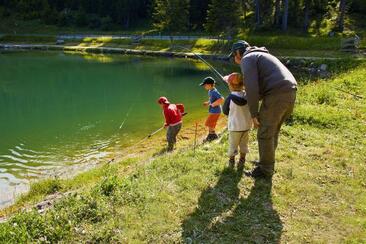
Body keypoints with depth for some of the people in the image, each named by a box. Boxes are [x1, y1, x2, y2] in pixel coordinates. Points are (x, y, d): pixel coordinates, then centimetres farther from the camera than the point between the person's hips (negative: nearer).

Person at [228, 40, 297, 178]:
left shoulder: (247, 59, 0)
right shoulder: (261, 56, 31)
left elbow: (251, 87, -13)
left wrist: (253, 114, -8)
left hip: (276, 95, -9)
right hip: (289, 93, 9)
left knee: (265, 134, 2)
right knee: (272, 131, 21)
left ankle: (265, 169, 13)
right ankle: (267, 162, 34)